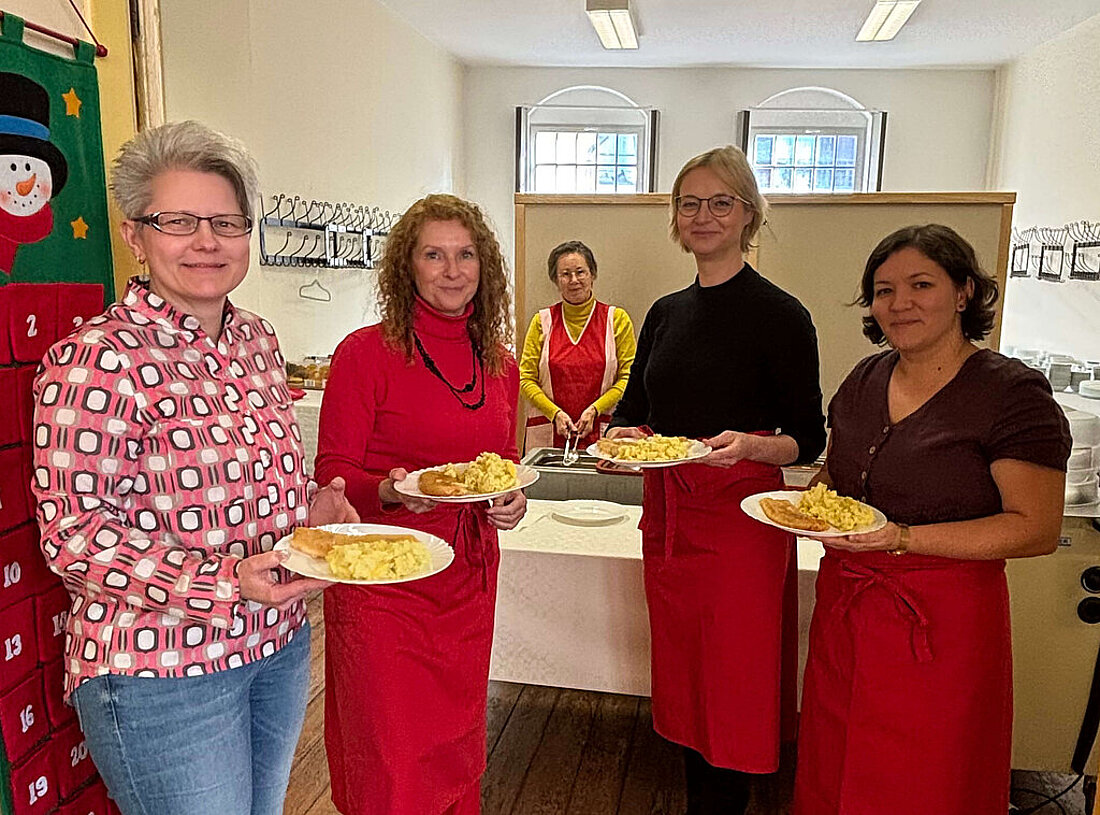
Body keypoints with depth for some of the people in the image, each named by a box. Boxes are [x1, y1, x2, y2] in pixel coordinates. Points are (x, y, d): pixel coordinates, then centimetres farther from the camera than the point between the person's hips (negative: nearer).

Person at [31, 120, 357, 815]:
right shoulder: (94, 361, -18)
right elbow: (73, 534, -18)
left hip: (280, 644, 7)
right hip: (161, 668, -7)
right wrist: (221, 581, -28)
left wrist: (309, 506, -3)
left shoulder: (258, 338, 4)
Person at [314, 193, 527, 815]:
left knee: (457, 750, 19)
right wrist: (390, 491, -27)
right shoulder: (366, 353, -10)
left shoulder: (499, 365, 6)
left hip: (469, 578, 5)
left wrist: (511, 502, -3)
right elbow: (331, 476, -8)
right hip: (382, 580, -5)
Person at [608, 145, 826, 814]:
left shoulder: (780, 315, -8)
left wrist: (750, 445, -26)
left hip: (742, 516, -6)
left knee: (733, 688, 4)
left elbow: (808, 438, -7)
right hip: (667, 514, 6)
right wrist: (622, 435, -7)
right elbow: (633, 407, 15)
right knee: (682, 678, 17)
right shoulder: (665, 313, 10)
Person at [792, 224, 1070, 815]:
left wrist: (901, 538, -24)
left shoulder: (1012, 392, -13)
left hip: (942, 625, -5)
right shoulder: (865, 379, 5)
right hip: (843, 611, 6)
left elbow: (1037, 529, -16)